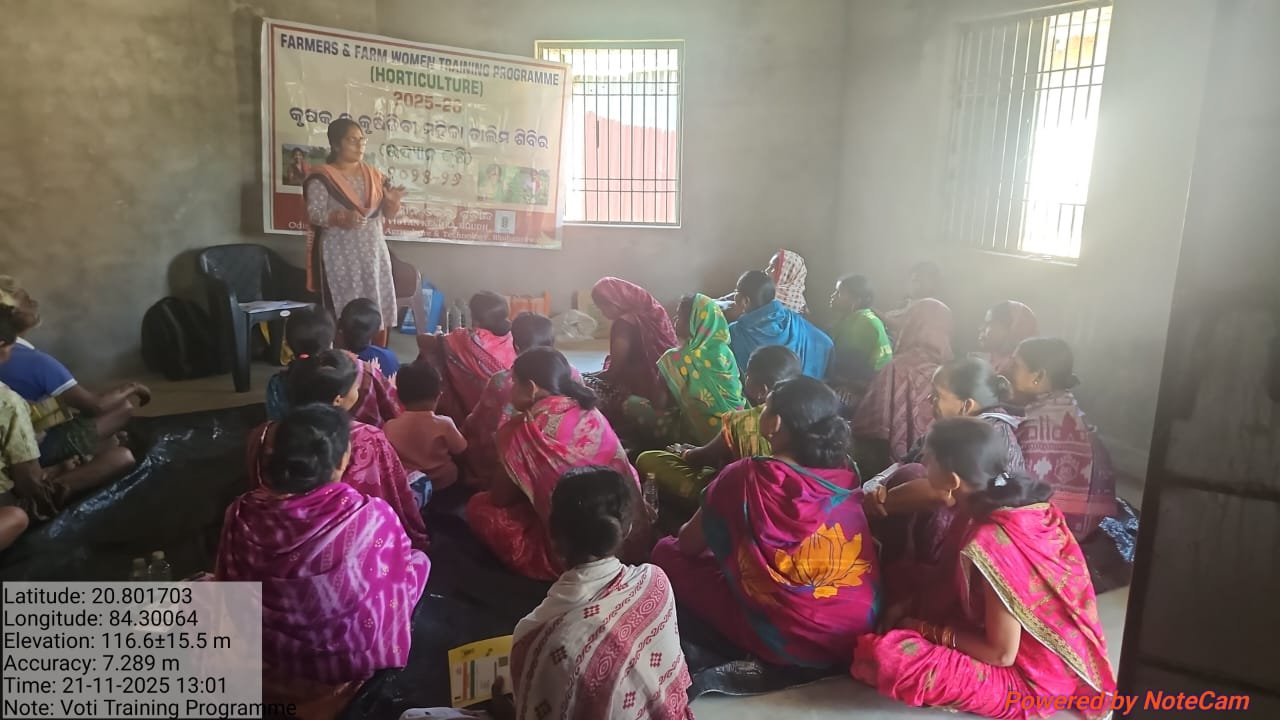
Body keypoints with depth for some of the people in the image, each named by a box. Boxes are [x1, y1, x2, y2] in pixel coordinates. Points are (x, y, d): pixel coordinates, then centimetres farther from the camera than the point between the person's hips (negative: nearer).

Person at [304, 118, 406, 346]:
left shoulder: (373, 174, 11)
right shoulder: (322, 177, -5)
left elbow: (387, 214, 13)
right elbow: (314, 214, -12)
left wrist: (392, 201, -10)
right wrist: (342, 218, -28)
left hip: (373, 253, 5)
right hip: (341, 256, -5)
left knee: (379, 310, 5)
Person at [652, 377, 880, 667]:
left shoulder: (746, 477, -17)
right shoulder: (846, 474, -2)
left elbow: (689, 544, -3)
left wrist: (687, 531, 22)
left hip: (790, 642, -6)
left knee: (668, 551, 9)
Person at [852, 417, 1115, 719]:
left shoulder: (989, 545, -34)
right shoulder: (1021, 498, -8)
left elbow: (1002, 654, -23)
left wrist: (928, 631, -11)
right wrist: (910, 605, 3)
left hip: (1030, 680, -8)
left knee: (884, 656, -23)